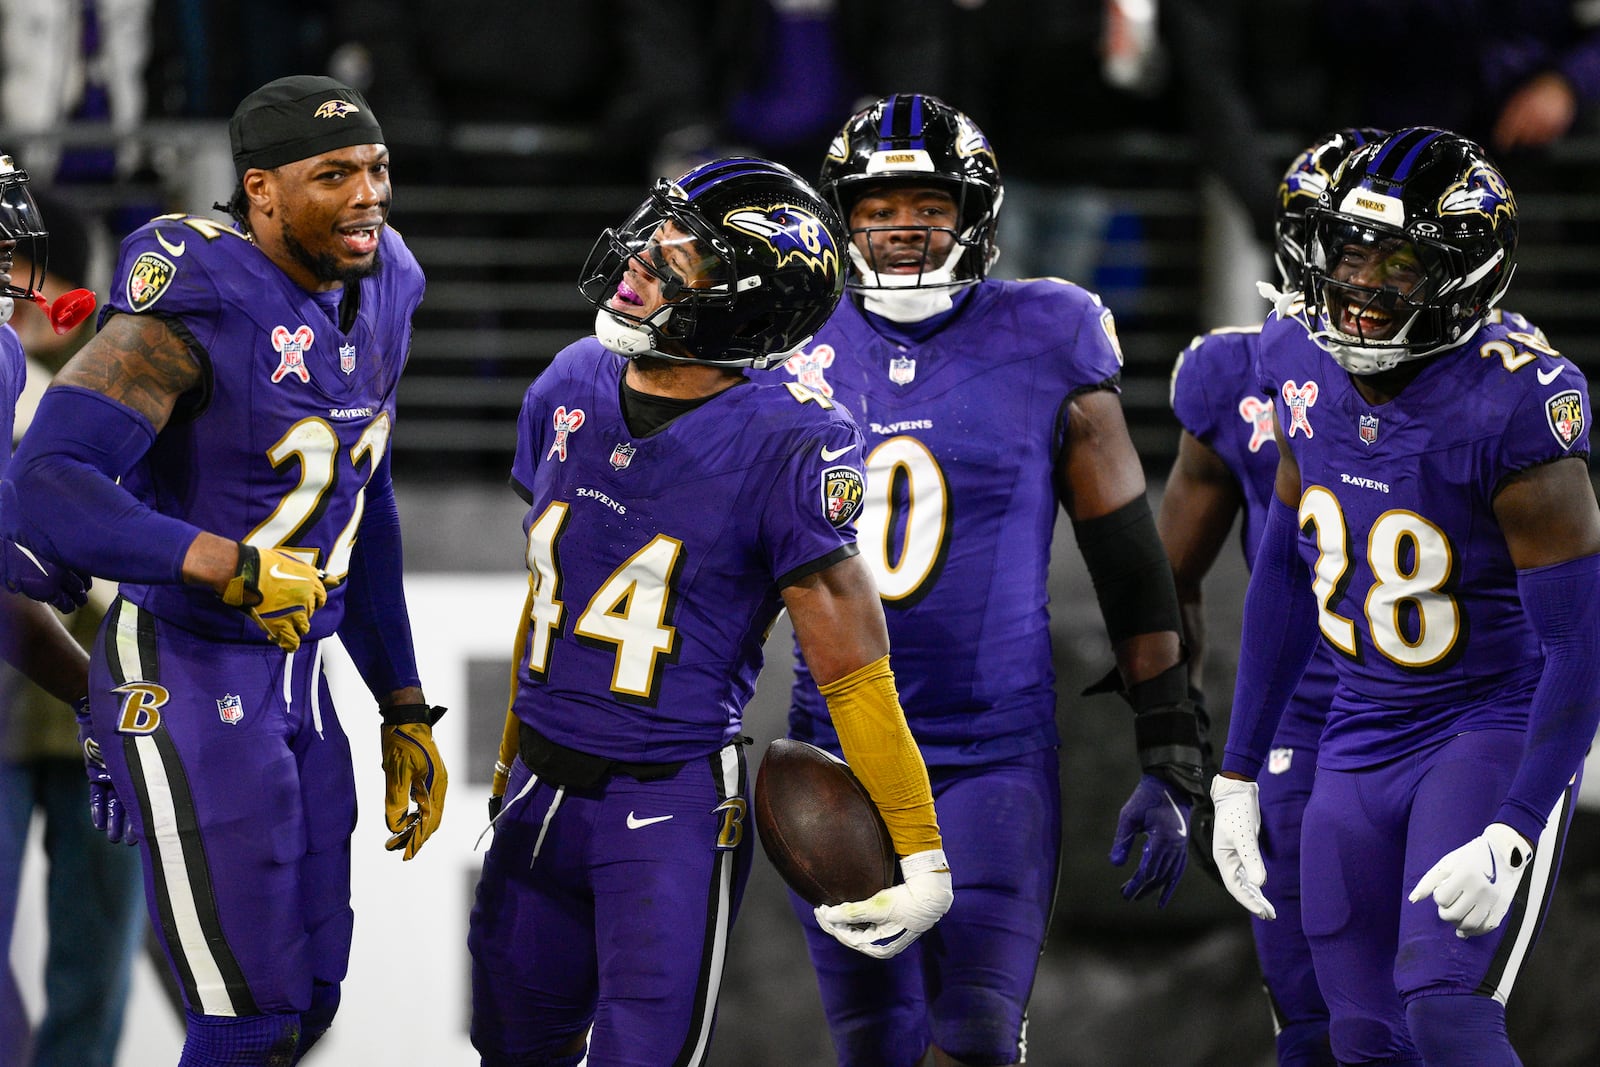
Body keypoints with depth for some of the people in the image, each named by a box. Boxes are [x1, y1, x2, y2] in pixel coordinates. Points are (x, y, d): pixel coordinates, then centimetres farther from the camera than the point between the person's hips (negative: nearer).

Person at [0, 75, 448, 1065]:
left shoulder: (377, 293, 6)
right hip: (181, 680, -8)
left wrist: (405, 709, 20)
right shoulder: (199, 304, -21)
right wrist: (230, 566, -37)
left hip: (294, 682, 8)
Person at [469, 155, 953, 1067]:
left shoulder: (782, 448, -17)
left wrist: (920, 856, -12)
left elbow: (852, 666, -14)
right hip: (543, 791, 6)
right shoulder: (572, 390, 3)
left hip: (674, 810, -6)